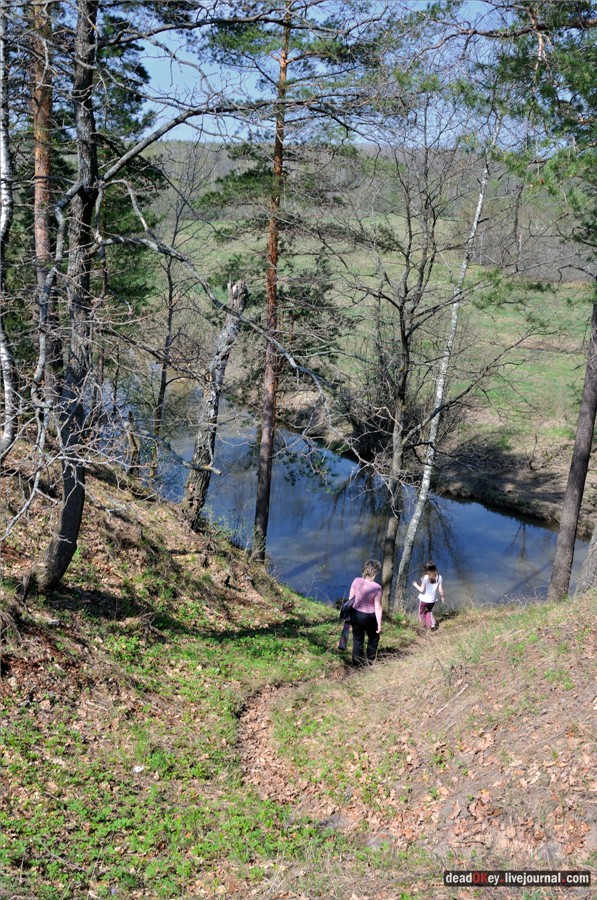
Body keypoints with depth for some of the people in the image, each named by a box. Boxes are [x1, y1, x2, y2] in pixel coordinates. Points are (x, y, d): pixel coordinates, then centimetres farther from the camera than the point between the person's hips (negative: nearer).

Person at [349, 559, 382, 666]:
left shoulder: (356, 581, -11)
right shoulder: (377, 587, -21)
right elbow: (378, 608, -15)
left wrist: (348, 614, 13)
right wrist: (379, 625, -6)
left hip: (355, 614, 3)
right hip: (369, 617, -3)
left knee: (357, 640, 16)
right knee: (373, 639, 22)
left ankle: (357, 664, 24)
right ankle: (369, 663, 28)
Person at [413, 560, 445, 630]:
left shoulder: (425, 577, -23)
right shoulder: (439, 577, -12)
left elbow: (422, 590, -19)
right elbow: (440, 590, -7)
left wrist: (416, 585, -2)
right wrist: (442, 596, 12)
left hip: (424, 599, -4)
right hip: (432, 600, 4)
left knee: (422, 612, 21)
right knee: (429, 611, 30)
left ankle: (424, 625, 31)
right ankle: (432, 624, 16)